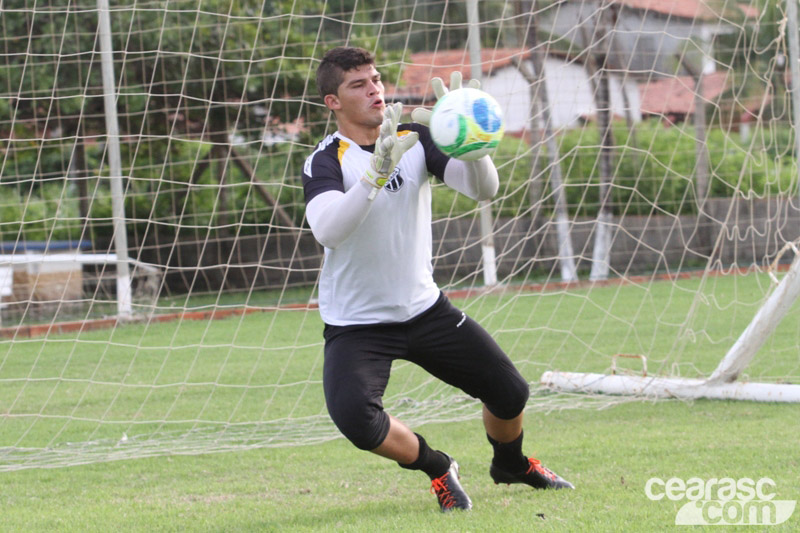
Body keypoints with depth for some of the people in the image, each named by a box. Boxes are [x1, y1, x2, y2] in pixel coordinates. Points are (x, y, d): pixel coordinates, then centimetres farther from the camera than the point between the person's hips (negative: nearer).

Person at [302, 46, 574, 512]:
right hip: (356, 324, -4)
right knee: (354, 417, -28)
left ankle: (511, 465, 40)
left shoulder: (416, 140, -3)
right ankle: (437, 468, 1)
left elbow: (484, 189, -13)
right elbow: (327, 230, -36)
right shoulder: (326, 162, -16)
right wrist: (378, 170, -47)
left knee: (510, 392, 5)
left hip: (425, 309, 4)